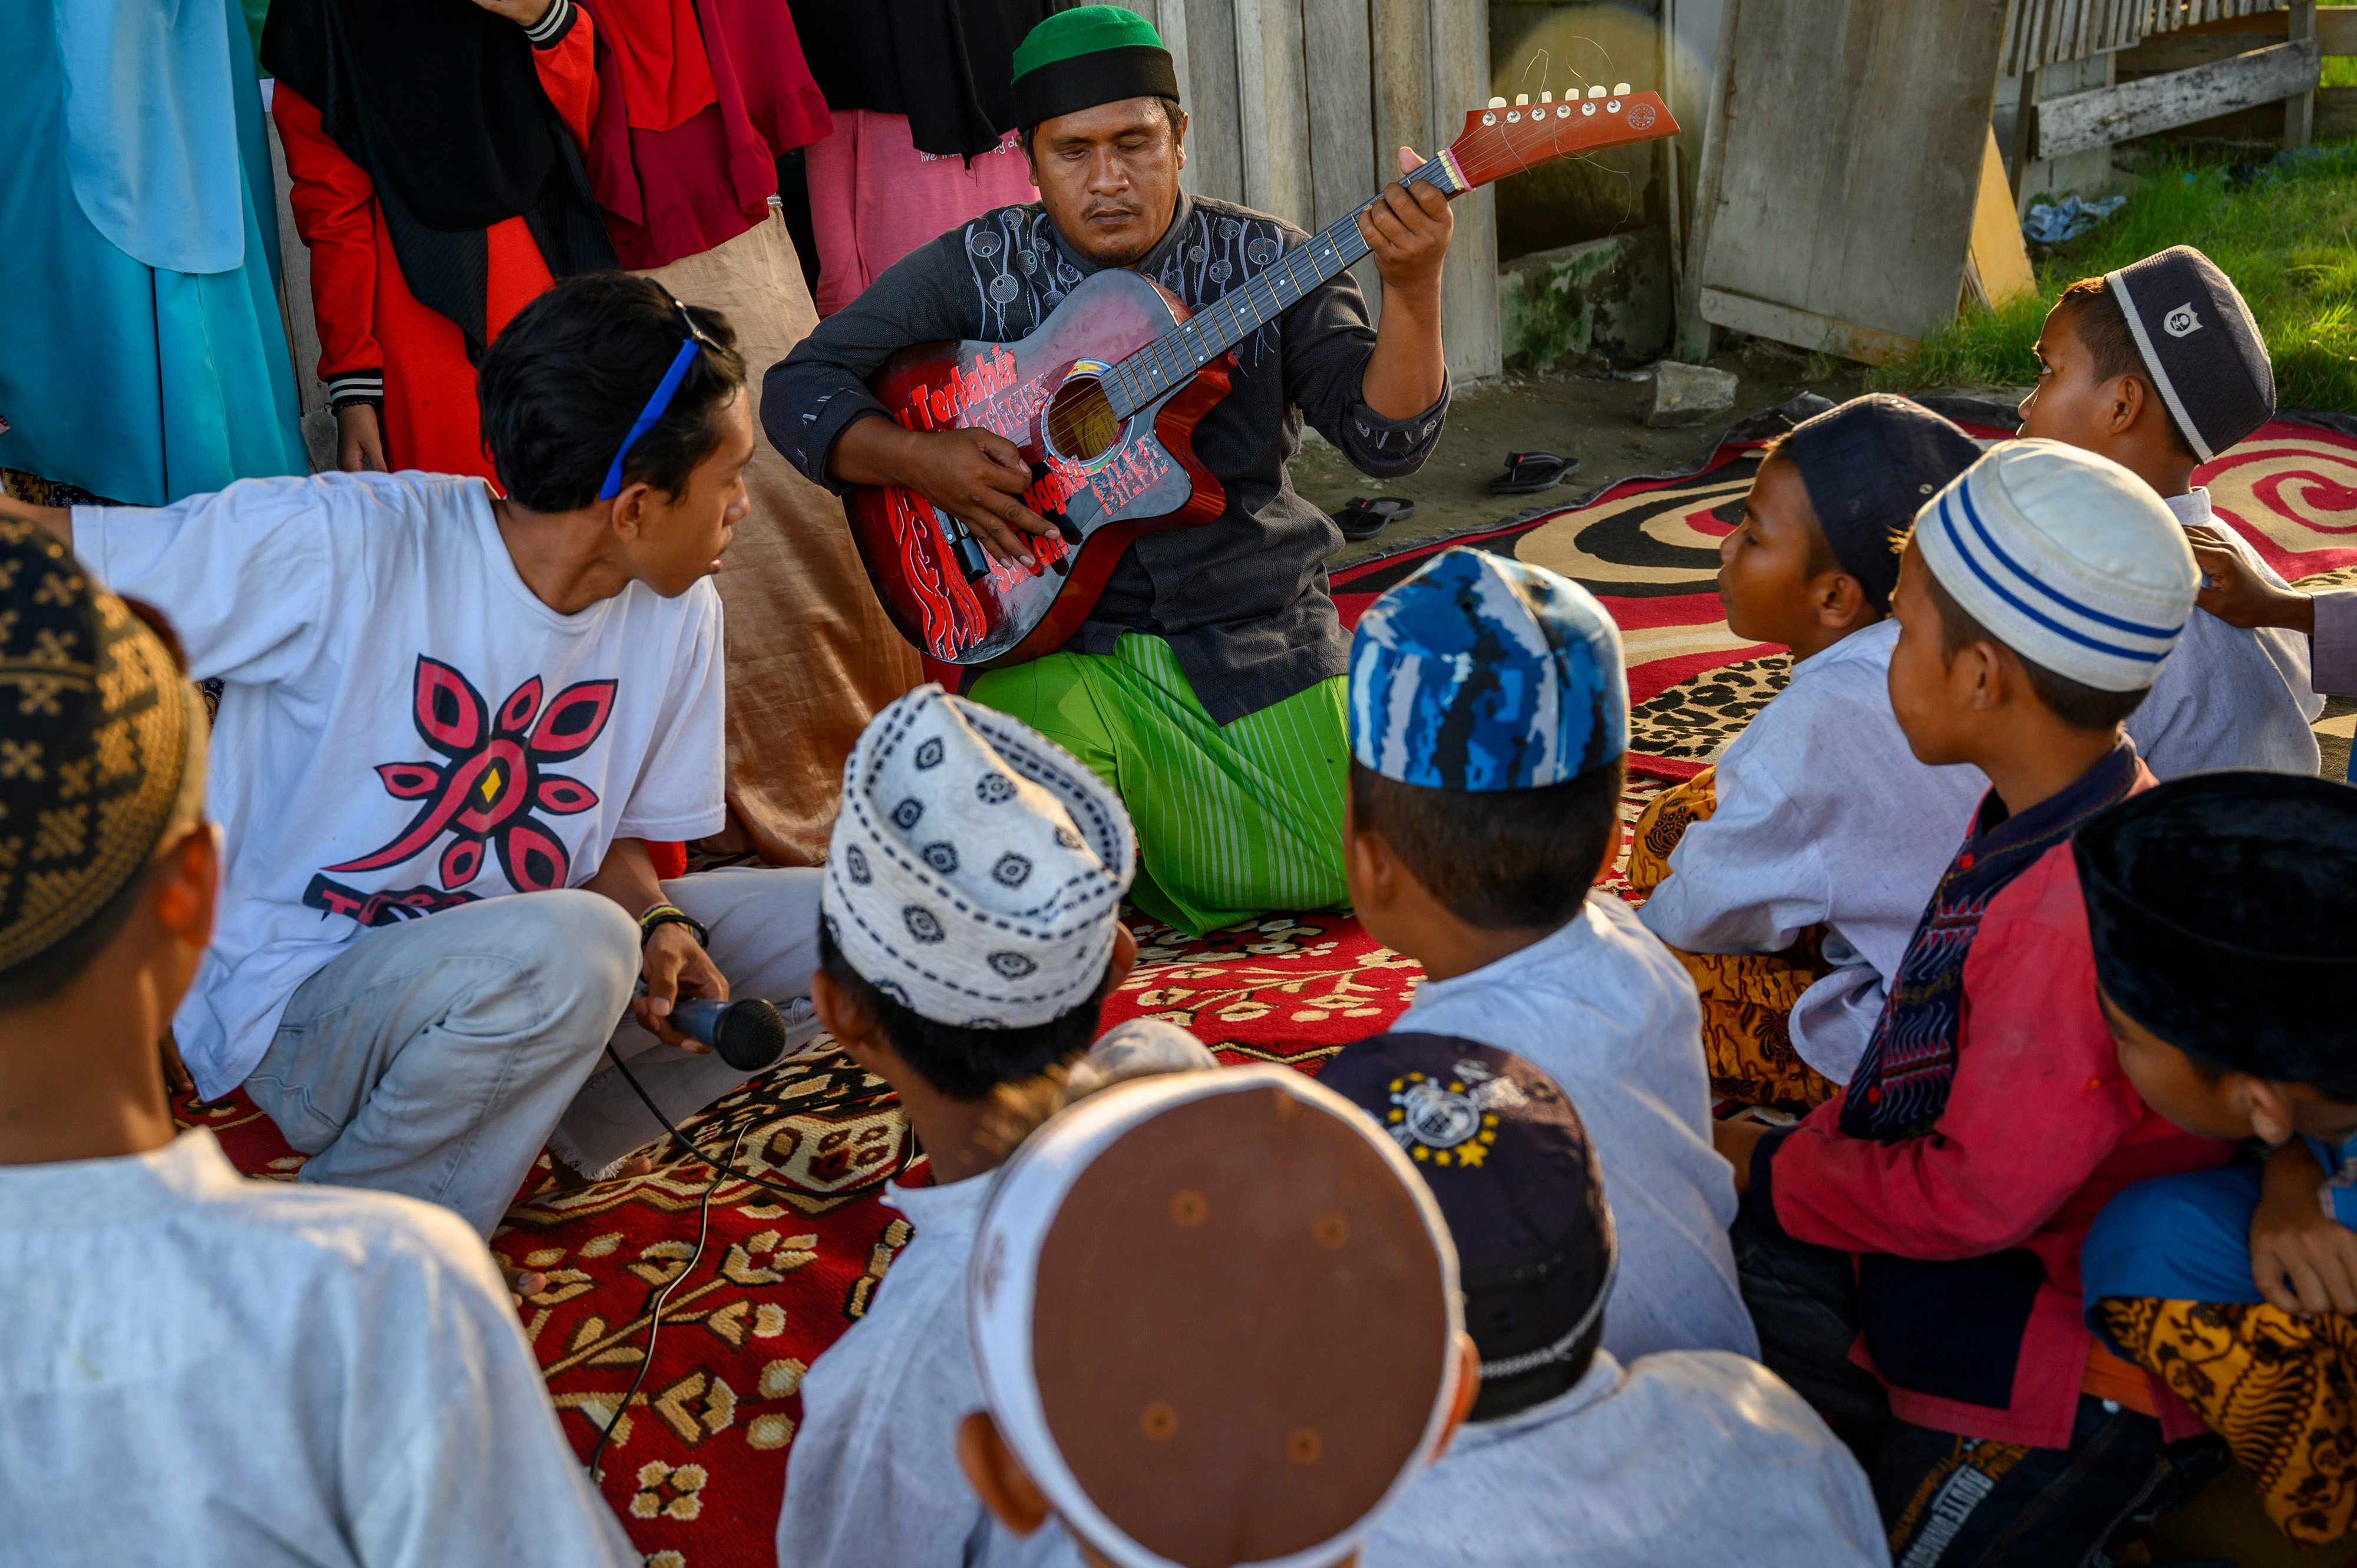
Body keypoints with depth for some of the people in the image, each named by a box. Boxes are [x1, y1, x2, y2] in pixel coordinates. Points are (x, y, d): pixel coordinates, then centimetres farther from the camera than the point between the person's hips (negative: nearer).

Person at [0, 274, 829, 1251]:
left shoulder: (678, 616, -3)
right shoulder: (339, 549, -21)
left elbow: (614, 838, 8)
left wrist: (659, 923, -13)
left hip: (523, 984, 6)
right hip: (297, 1006, -6)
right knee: (570, 944, -37)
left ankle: (559, 1125, 3)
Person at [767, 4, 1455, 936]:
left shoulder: (1265, 264, 1)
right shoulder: (978, 269, 0)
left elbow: (1388, 438, -9)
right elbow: (799, 388, 1)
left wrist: (1412, 291, -27)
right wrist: (920, 461, -16)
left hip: (1253, 637, 2)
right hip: (1055, 644, -1)